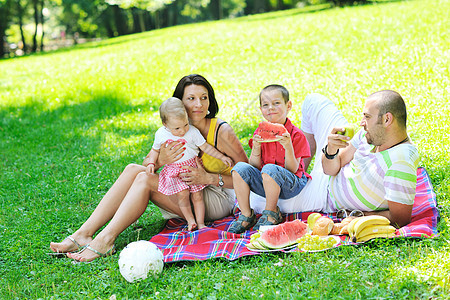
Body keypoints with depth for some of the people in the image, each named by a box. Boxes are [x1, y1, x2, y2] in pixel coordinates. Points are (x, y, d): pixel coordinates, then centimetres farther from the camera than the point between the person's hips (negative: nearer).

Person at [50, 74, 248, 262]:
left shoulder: (222, 131, -14)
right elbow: (146, 165, -2)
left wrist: (209, 178, -25)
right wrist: (160, 160, -26)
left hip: (217, 201, -6)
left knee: (144, 179, -23)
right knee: (133, 170, -14)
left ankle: (105, 240, -32)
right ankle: (84, 234, -22)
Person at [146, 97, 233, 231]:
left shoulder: (192, 132, -8)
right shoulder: (160, 134, -4)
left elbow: (205, 147, 1)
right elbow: (155, 150, 13)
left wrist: (222, 157, 1)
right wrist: (151, 163, -3)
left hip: (192, 167, 0)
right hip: (174, 171, 0)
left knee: (197, 196, -5)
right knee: (182, 194, -19)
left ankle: (200, 223, 5)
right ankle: (190, 220, -5)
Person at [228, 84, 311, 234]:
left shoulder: (296, 135, -10)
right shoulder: (260, 133, 4)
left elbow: (292, 169, -14)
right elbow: (255, 166, 0)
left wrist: (288, 147, -29)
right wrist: (256, 148, -18)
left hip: (289, 185, -4)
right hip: (264, 185, 5)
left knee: (270, 169, -35)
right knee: (240, 167, -20)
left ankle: (272, 215, -13)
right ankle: (246, 215, -9)